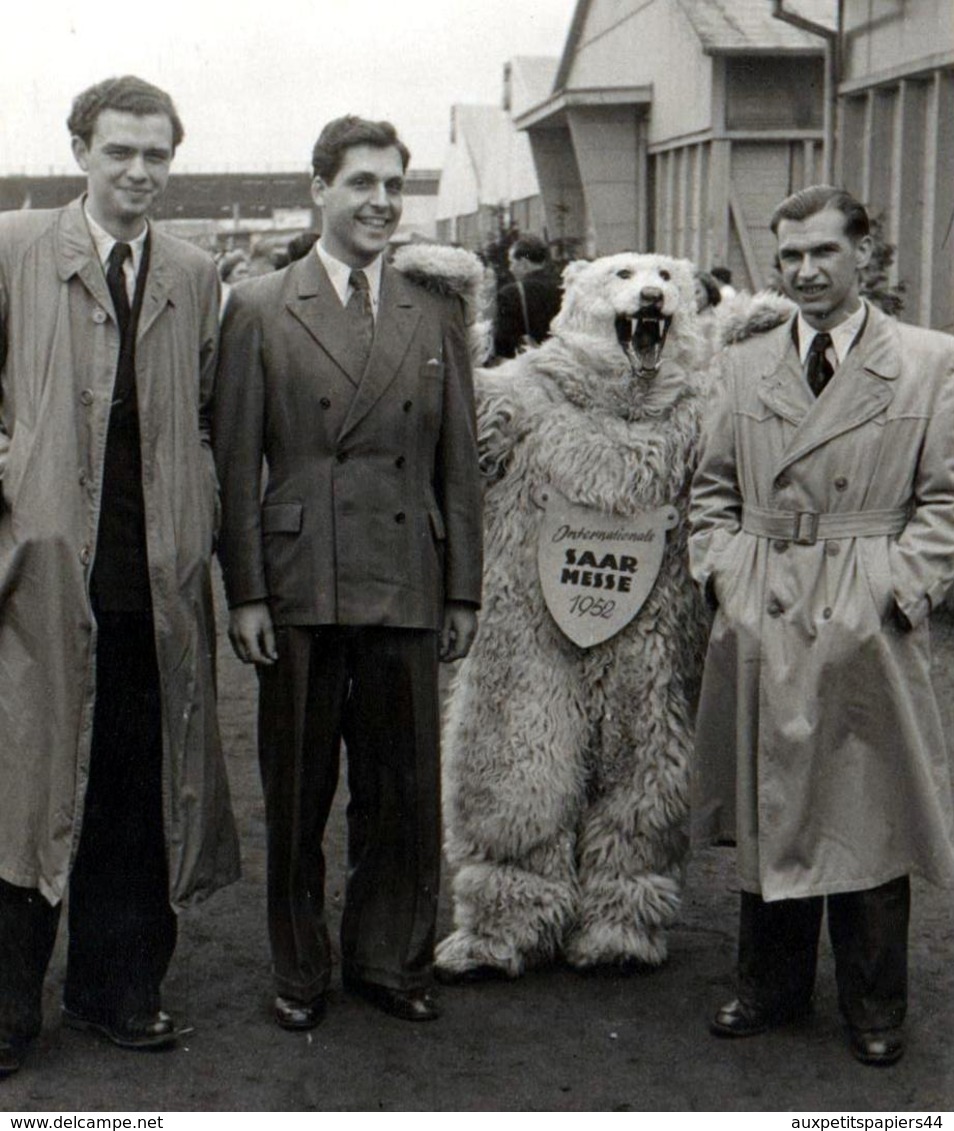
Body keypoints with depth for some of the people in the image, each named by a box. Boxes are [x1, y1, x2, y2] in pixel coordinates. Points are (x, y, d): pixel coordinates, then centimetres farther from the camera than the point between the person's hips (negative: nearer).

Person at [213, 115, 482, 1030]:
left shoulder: (436, 315, 11)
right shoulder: (258, 311, 3)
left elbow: (460, 465, 11)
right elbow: (236, 464, 0)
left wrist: (464, 591, 7)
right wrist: (245, 593, -6)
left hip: (407, 589, 2)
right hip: (300, 589, -2)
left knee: (403, 790, 9)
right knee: (297, 793, 8)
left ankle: (389, 959, 26)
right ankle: (300, 971, 24)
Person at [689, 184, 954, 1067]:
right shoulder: (744, 366, 11)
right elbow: (712, 491, 16)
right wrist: (723, 577, 2)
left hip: (868, 630, -3)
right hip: (760, 629, 3)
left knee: (868, 814, 5)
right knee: (767, 812, 12)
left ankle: (874, 1009, 21)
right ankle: (770, 987, 28)